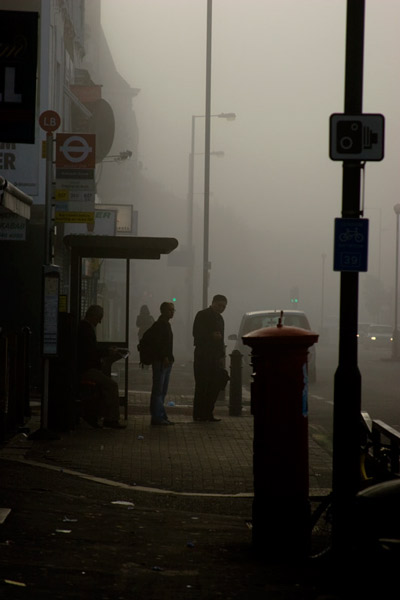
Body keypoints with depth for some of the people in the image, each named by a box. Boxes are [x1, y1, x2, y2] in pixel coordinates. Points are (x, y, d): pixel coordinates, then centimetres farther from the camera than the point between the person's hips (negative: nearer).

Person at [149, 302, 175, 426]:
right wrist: (164, 357, -21)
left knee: (162, 391, 11)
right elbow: (157, 343, -19)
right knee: (158, 391, -8)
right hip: (160, 361, -10)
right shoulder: (159, 325, -11)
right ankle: (157, 417, -8)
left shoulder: (166, 325, 18)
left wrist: (169, 358, 16)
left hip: (166, 361, 10)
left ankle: (161, 416, 14)